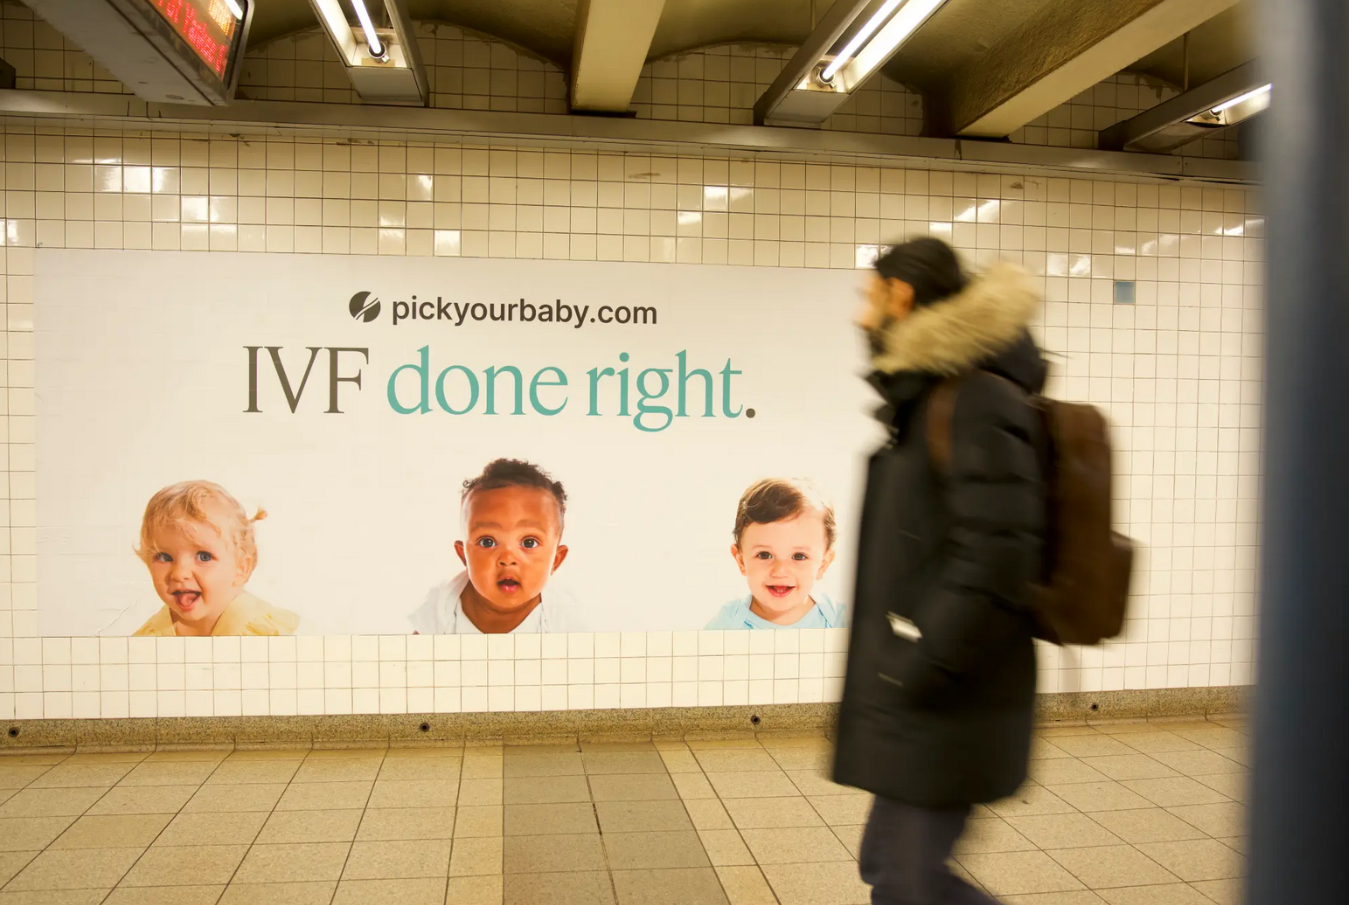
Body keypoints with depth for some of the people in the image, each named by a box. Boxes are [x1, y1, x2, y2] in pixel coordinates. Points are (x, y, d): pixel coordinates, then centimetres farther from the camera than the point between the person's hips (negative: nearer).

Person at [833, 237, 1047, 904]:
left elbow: (995, 559, -24)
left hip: (945, 707, -10)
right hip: (921, 703, 10)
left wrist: (916, 669, -21)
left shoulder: (981, 403, -16)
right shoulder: (926, 400, 15)